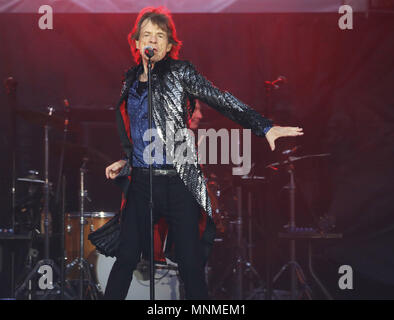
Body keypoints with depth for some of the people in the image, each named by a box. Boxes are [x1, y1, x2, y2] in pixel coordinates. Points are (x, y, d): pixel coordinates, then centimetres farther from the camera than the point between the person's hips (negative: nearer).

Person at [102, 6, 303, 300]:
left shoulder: (180, 72, 1)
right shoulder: (130, 81, 14)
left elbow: (223, 101, -8)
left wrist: (265, 127, -16)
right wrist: (124, 161, 13)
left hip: (179, 182, -3)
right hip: (141, 181, 4)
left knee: (191, 265, -2)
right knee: (126, 259, 2)